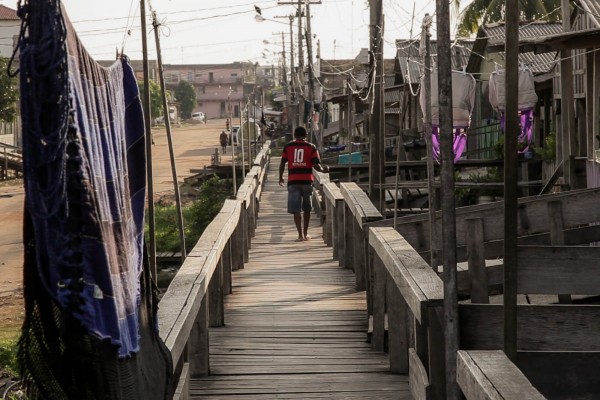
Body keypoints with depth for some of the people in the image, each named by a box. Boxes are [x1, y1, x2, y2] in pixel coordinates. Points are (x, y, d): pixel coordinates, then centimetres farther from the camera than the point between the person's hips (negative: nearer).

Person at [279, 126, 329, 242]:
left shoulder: (288, 147, 5)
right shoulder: (311, 147, 2)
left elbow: (282, 164, 5)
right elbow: (316, 165, -3)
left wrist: (280, 177, 19)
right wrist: (323, 169, 17)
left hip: (293, 181, -1)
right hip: (307, 180, 1)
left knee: (296, 209, -1)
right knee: (307, 208, 16)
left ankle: (300, 235, -9)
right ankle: (305, 234, 21)